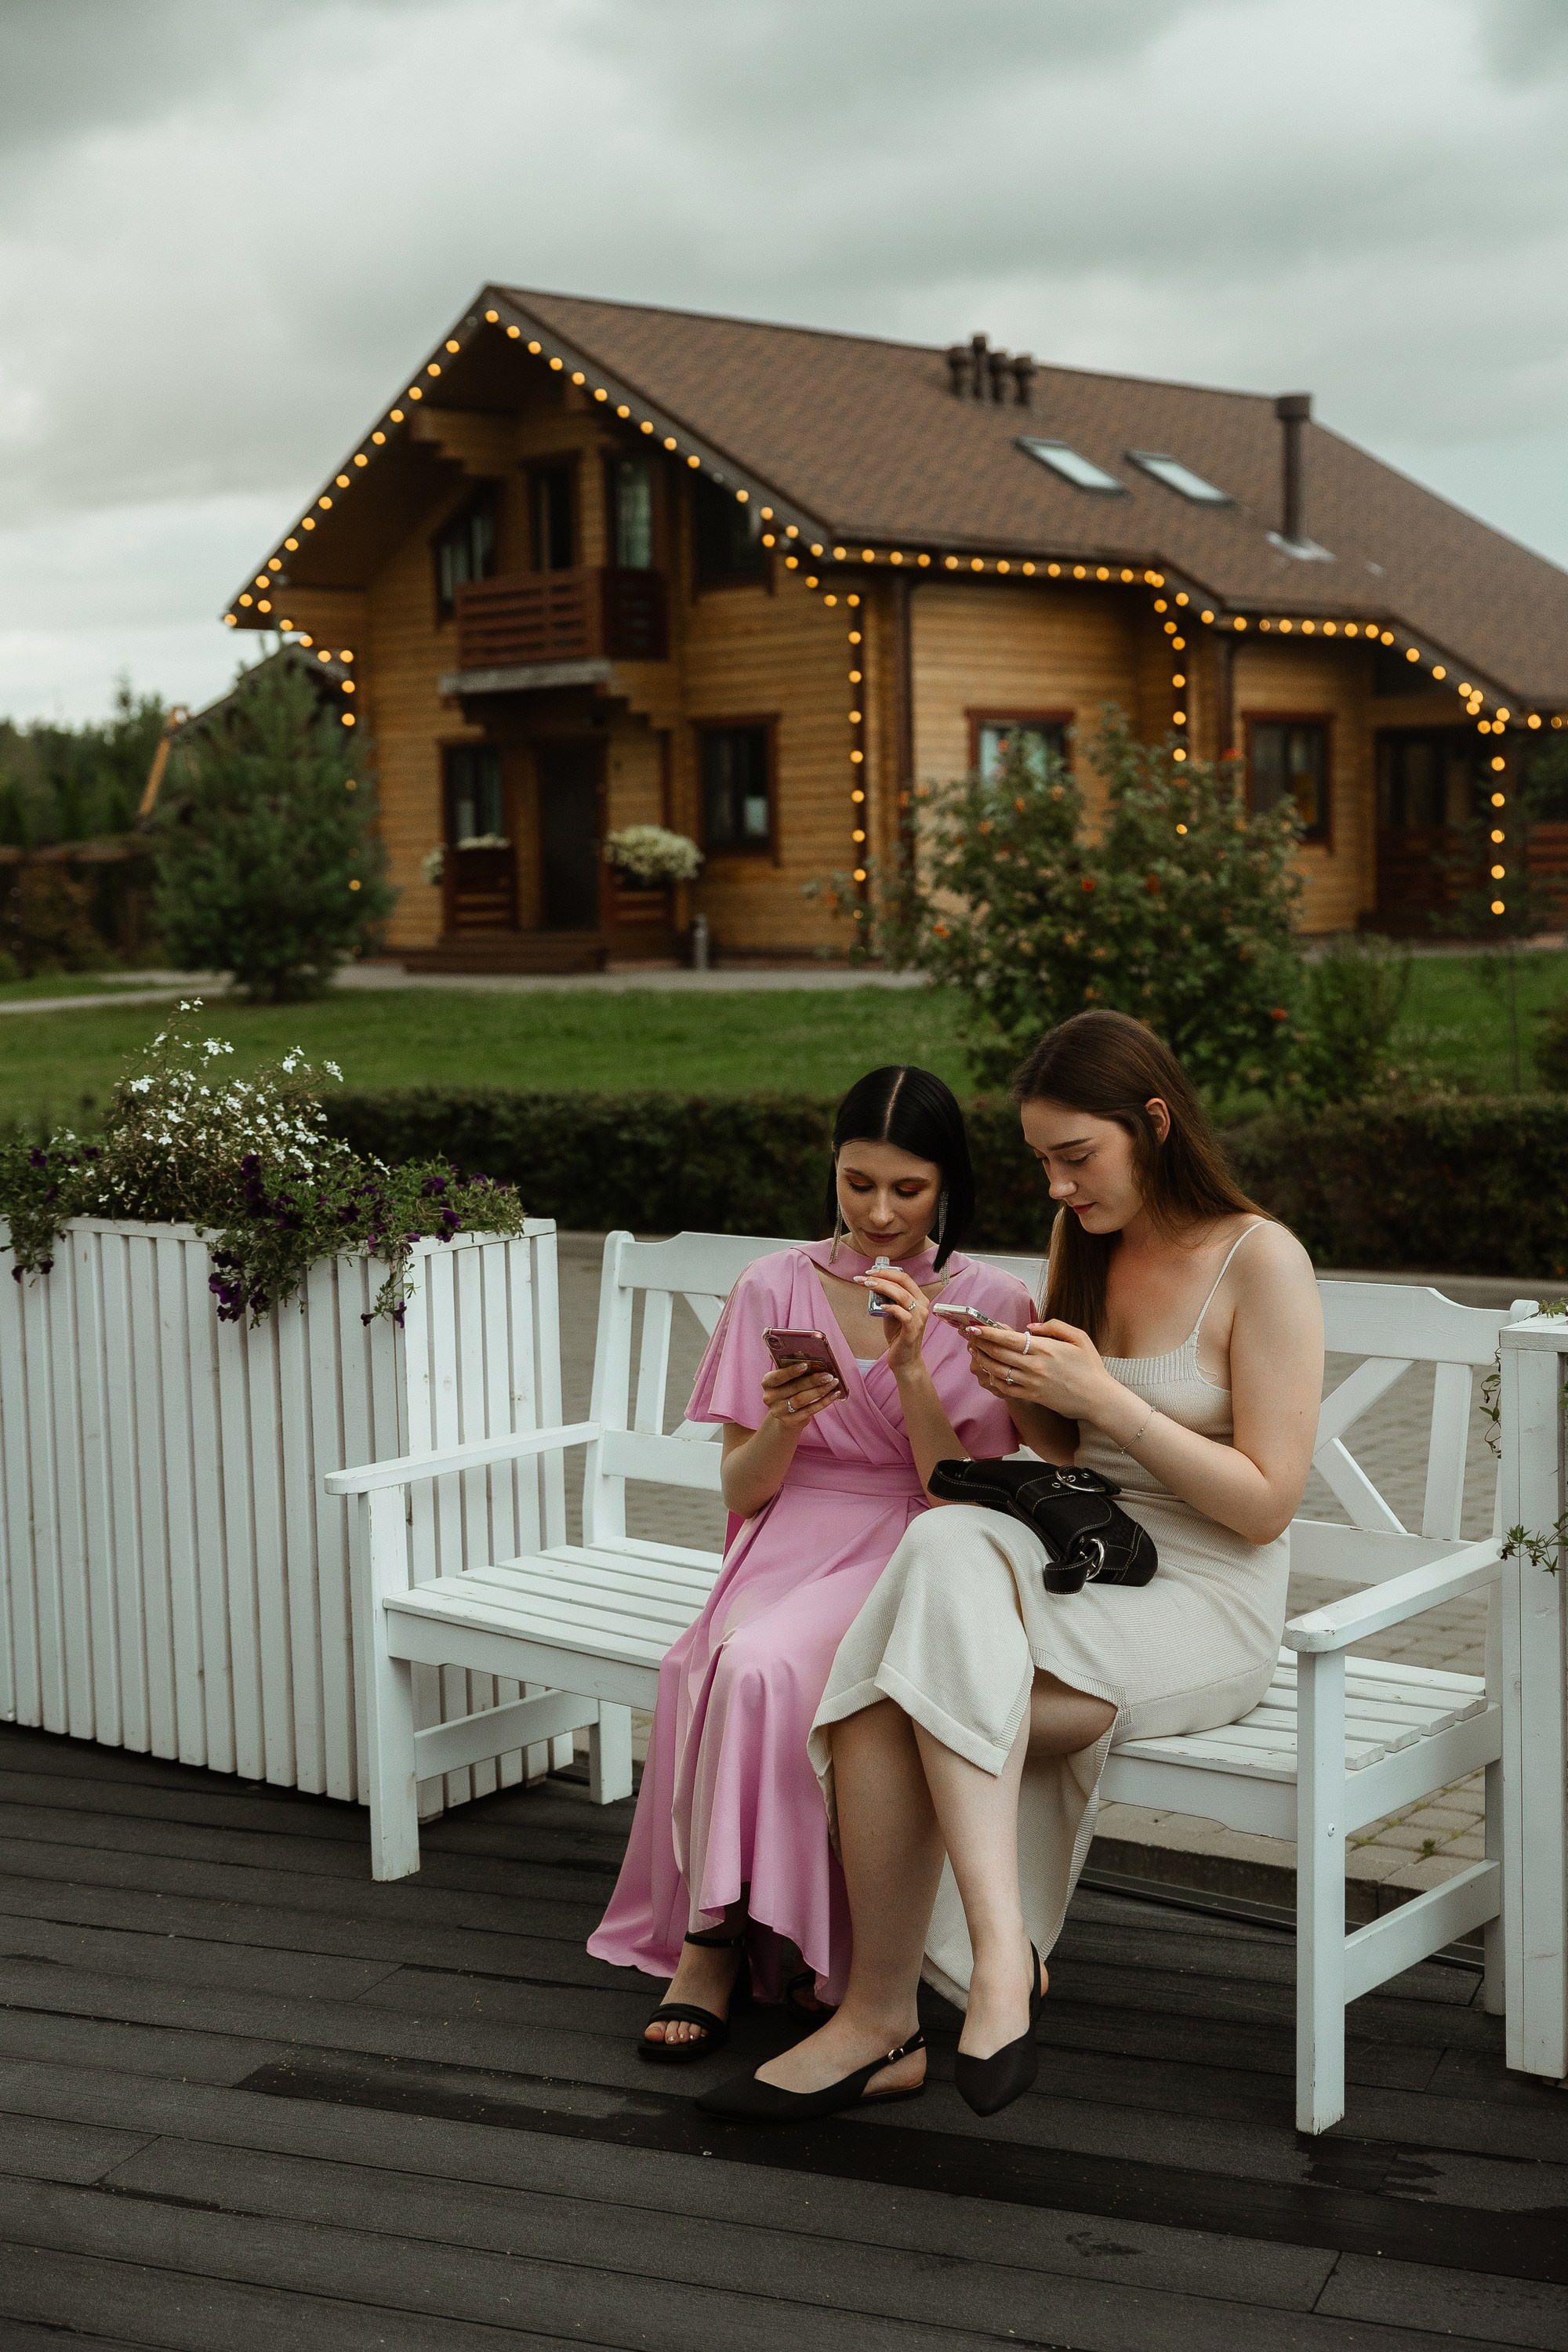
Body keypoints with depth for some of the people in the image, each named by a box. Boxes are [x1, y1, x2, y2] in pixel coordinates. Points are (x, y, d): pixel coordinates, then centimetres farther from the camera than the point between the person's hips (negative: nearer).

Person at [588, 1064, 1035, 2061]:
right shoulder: (776, 1288, 6)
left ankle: (715, 1940, -17)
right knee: (750, 1667, -33)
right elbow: (741, 1493, 6)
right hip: (790, 1550, 2)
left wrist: (912, 1371, -18)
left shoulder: (991, 1306, 0)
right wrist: (783, 1426, -15)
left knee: (761, 1666, -32)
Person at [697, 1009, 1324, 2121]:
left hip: (1204, 1607, -6)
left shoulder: (1261, 1260, -6)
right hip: (1074, 1570, 6)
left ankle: (879, 2017, -22)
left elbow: (1265, 1502, -11)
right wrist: (1023, 1393, -1)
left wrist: (1102, 1396, -17)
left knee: (894, 1710, -30)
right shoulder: (1087, 1246, 15)